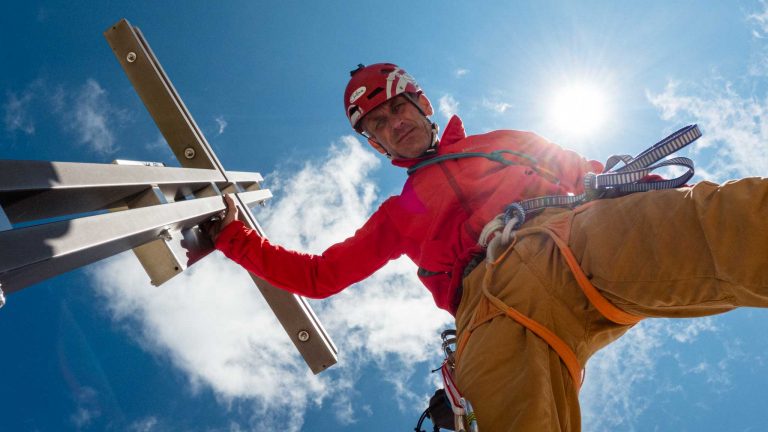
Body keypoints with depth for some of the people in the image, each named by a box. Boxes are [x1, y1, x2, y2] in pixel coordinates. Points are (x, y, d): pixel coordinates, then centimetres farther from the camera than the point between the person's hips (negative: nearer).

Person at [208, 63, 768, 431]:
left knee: (718, 219, -32)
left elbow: (589, 176, 29)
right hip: (496, 299, 0)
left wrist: (663, 191, 9)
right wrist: (234, 238, 28)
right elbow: (317, 275, 34)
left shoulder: (506, 143, 36)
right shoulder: (399, 215, 34)